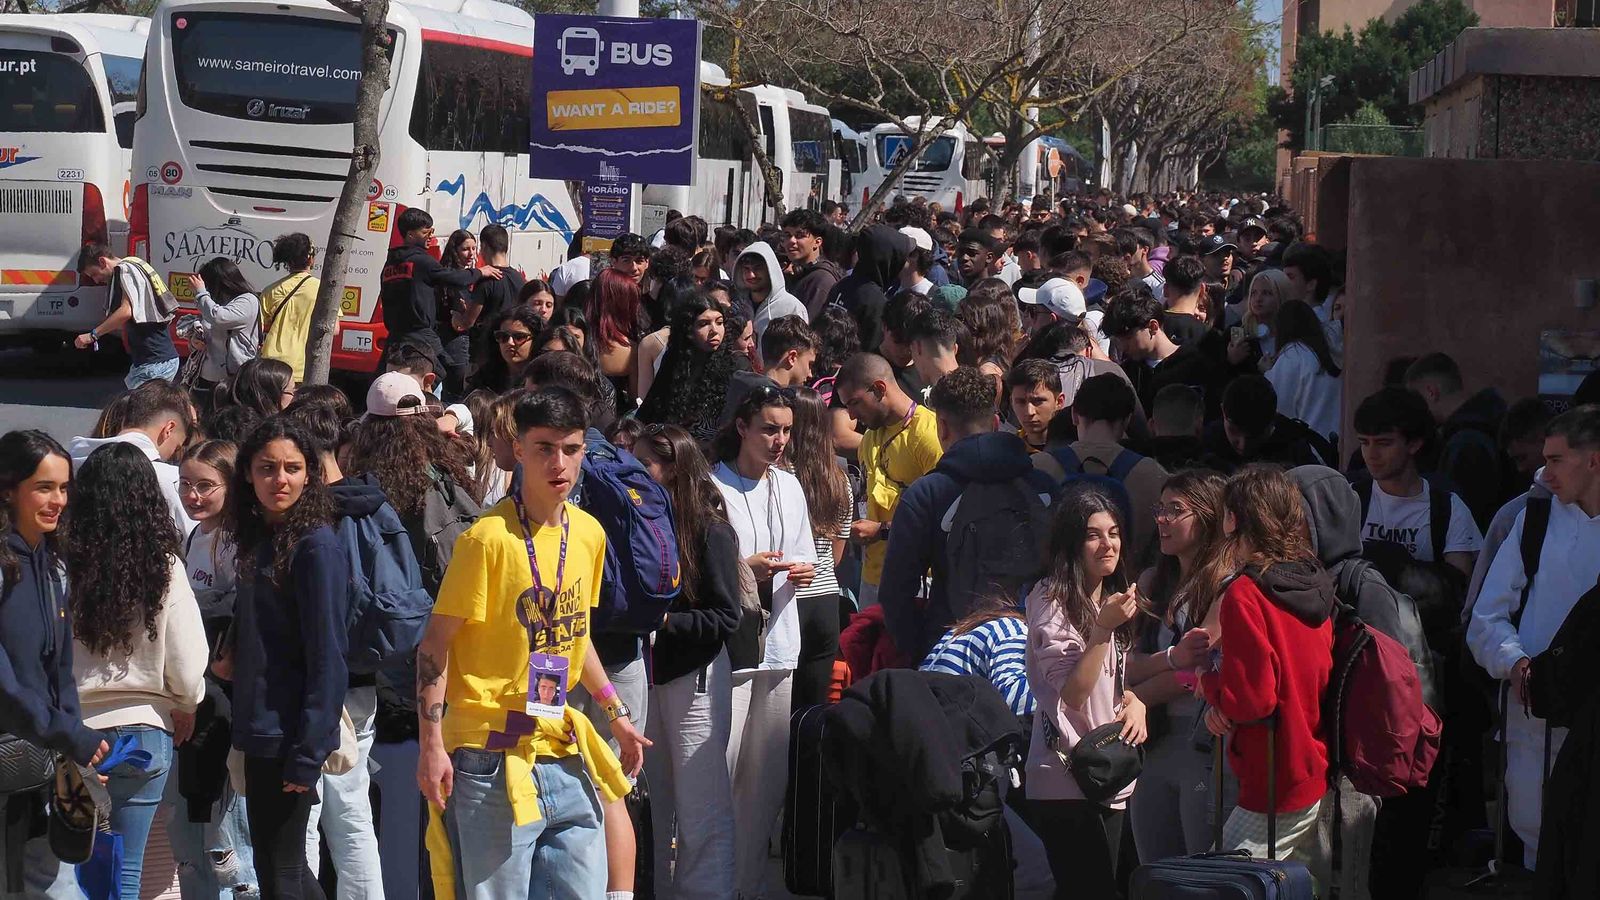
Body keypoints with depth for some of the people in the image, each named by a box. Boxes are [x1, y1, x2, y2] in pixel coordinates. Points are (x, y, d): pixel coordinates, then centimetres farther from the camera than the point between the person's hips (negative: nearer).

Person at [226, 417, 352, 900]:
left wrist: (307, 755, -20)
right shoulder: (257, 540, 12)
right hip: (259, 733, 9)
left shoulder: (316, 547, -13)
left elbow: (327, 659, -17)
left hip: (290, 736, -8)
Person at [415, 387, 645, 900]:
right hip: (493, 761, -6)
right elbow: (435, 645, -11)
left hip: (565, 755, 7)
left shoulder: (589, 533, 8)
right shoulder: (489, 538, -13)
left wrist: (616, 712, 21)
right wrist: (432, 744, -17)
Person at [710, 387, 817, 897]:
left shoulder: (788, 486, 14)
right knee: (722, 768, -9)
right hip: (726, 642, -7)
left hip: (777, 640, 7)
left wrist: (803, 570, 2)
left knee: (767, 774, 9)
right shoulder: (713, 486, -9)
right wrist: (743, 571, -18)